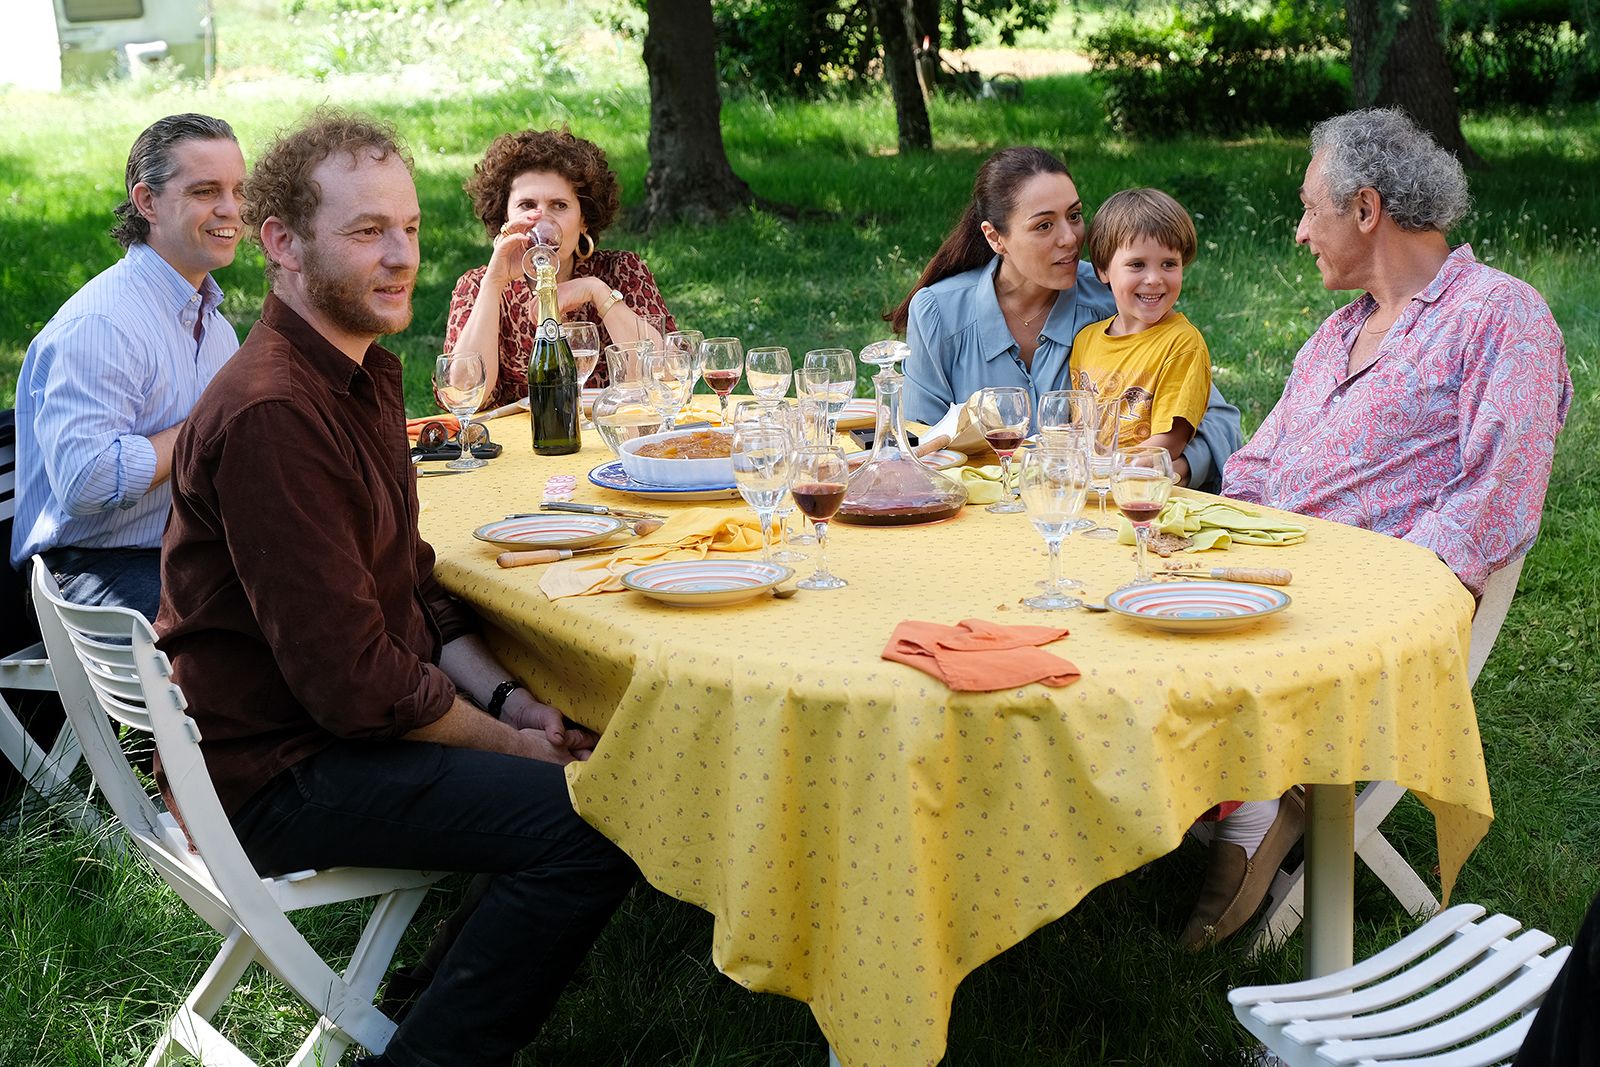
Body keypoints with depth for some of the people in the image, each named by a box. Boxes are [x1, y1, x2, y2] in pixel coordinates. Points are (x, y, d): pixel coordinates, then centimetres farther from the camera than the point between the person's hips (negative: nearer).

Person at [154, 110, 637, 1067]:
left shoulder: (365, 372, 10)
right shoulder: (269, 416, -24)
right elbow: (351, 683, -24)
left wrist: (505, 698, 0)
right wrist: (515, 744, -12)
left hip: (352, 722, 10)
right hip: (280, 773, -10)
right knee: (592, 817, -22)